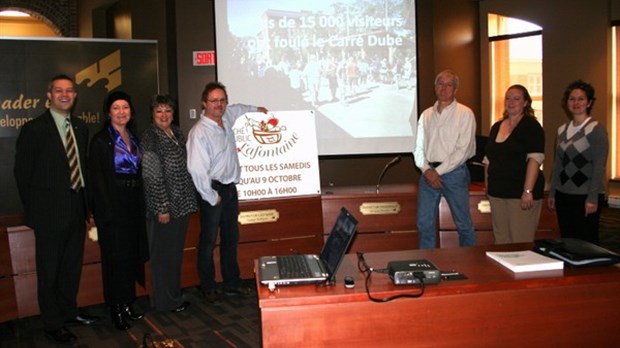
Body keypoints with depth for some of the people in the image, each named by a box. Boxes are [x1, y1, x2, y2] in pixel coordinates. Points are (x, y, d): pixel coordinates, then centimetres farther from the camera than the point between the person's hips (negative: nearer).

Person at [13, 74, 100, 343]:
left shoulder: (80, 127, 8)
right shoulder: (33, 129, -9)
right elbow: (22, 173, -6)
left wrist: (85, 204, 7)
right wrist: (33, 210, -6)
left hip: (77, 210, 6)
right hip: (49, 213, -6)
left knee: (73, 265, 17)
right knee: (49, 270, 6)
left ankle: (69, 311, 35)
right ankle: (53, 323, 19)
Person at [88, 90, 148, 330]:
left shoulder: (133, 138, 12)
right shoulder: (101, 140, -7)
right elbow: (97, 178, -11)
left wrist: (142, 205, 7)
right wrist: (107, 212, -17)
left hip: (134, 205, 6)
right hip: (112, 206, -6)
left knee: (132, 254, 10)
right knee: (115, 257, 0)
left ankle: (127, 304, 22)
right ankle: (116, 310, 11)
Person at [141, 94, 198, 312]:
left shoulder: (177, 133, 9)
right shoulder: (150, 138, -14)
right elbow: (152, 177, -17)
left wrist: (189, 200, 15)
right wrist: (162, 208, -18)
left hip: (181, 204, 8)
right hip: (163, 206, -8)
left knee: (176, 252, 16)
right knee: (163, 254, 5)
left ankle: (175, 296, 29)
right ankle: (165, 301, 18)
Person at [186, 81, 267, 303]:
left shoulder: (226, 117, 2)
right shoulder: (199, 132, -22)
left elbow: (236, 109, 29)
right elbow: (196, 169, -25)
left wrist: (256, 109, 44)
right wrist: (211, 198, -18)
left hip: (230, 188, 8)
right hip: (212, 191, -8)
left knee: (231, 238, 16)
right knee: (209, 241, 5)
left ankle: (232, 283, 29)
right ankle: (208, 288, 20)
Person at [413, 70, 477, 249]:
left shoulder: (465, 113, -2)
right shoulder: (426, 115, 13)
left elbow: (463, 150, -9)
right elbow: (419, 147, 10)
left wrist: (438, 171, -13)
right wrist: (427, 170, -8)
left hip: (454, 173, -4)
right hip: (428, 174, 4)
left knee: (463, 224, 4)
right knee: (425, 224, 5)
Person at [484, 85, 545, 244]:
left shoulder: (531, 126, -5)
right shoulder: (496, 127, 15)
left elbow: (534, 159, -15)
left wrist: (528, 191, -23)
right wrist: (487, 186, 15)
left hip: (520, 192, -6)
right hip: (497, 193, 6)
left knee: (521, 242, -5)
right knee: (501, 240, 10)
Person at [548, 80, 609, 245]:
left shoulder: (596, 129, -7)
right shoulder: (562, 130, 12)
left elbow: (599, 167, -11)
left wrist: (593, 198, -16)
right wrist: (552, 193, 13)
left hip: (585, 196, -6)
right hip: (563, 194, 6)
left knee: (587, 242, -1)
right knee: (566, 240, 10)